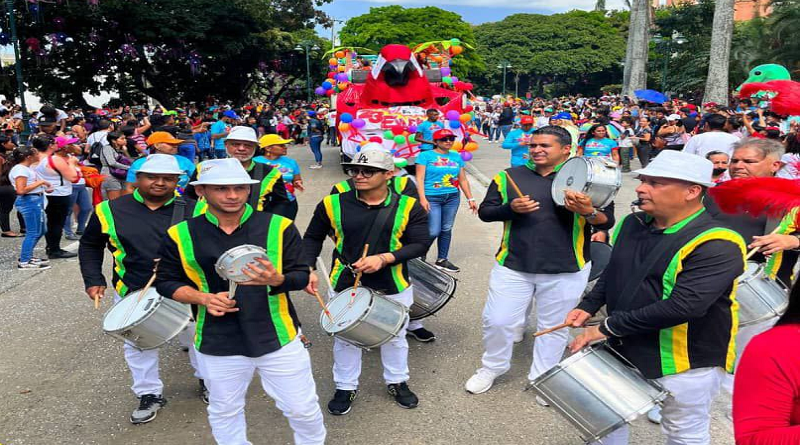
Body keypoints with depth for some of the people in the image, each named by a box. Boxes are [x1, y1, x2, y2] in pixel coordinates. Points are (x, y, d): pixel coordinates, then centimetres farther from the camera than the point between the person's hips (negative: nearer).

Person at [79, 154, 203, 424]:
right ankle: (150, 394, 34)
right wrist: (93, 280, 1)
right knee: (138, 345, 14)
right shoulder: (111, 210, -5)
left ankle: (207, 379, 39)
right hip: (132, 293, 1)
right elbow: (90, 245, 9)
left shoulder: (192, 210, -8)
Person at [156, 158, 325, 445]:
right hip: (218, 345, 1)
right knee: (224, 413, 21)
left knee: (303, 409, 12)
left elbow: (301, 276, -5)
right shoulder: (180, 235, -5)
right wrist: (203, 298, -14)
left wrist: (277, 280, -29)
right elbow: (166, 282, 4)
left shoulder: (279, 227, -8)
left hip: (278, 338, -1)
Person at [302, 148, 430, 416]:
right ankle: (345, 387, 39)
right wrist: (308, 269, -10)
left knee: (395, 336, 19)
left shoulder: (407, 207, -11)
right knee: (345, 337, 16)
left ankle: (397, 382, 44)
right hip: (345, 284, 0)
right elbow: (312, 237, 4)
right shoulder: (334, 204, -9)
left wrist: (383, 258, -23)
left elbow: (420, 244, -11)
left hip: (393, 286, 0)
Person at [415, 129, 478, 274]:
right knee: (434, 231, -7)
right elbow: (420, 178, -9)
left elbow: (463, 180, 14)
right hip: (432, 198, -5)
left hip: (452, 197, 5)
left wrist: (470, 199, 11)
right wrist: (422, 198, -19)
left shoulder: (456, 157, 10)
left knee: (446, 229, 8)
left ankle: (442, 260, 21)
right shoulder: (425, 155, -3)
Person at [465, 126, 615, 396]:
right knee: (497, 321, 5)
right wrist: (511, 208, -16)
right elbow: (485, 212, 4)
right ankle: (492, 368, 31)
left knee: (553, 327, 12)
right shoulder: (509, 176, 3)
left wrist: (588, 212, -26)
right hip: (513, 266, 1)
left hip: (565, 270, -1)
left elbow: (607, 222, -3)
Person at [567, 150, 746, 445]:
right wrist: (589, 307, 1)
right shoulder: (632, 224, 0)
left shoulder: (716, 245, -24)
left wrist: (608, 327, -29)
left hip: (685, 365, -6)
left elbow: (684, 306, -34)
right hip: (621, 349, 7)